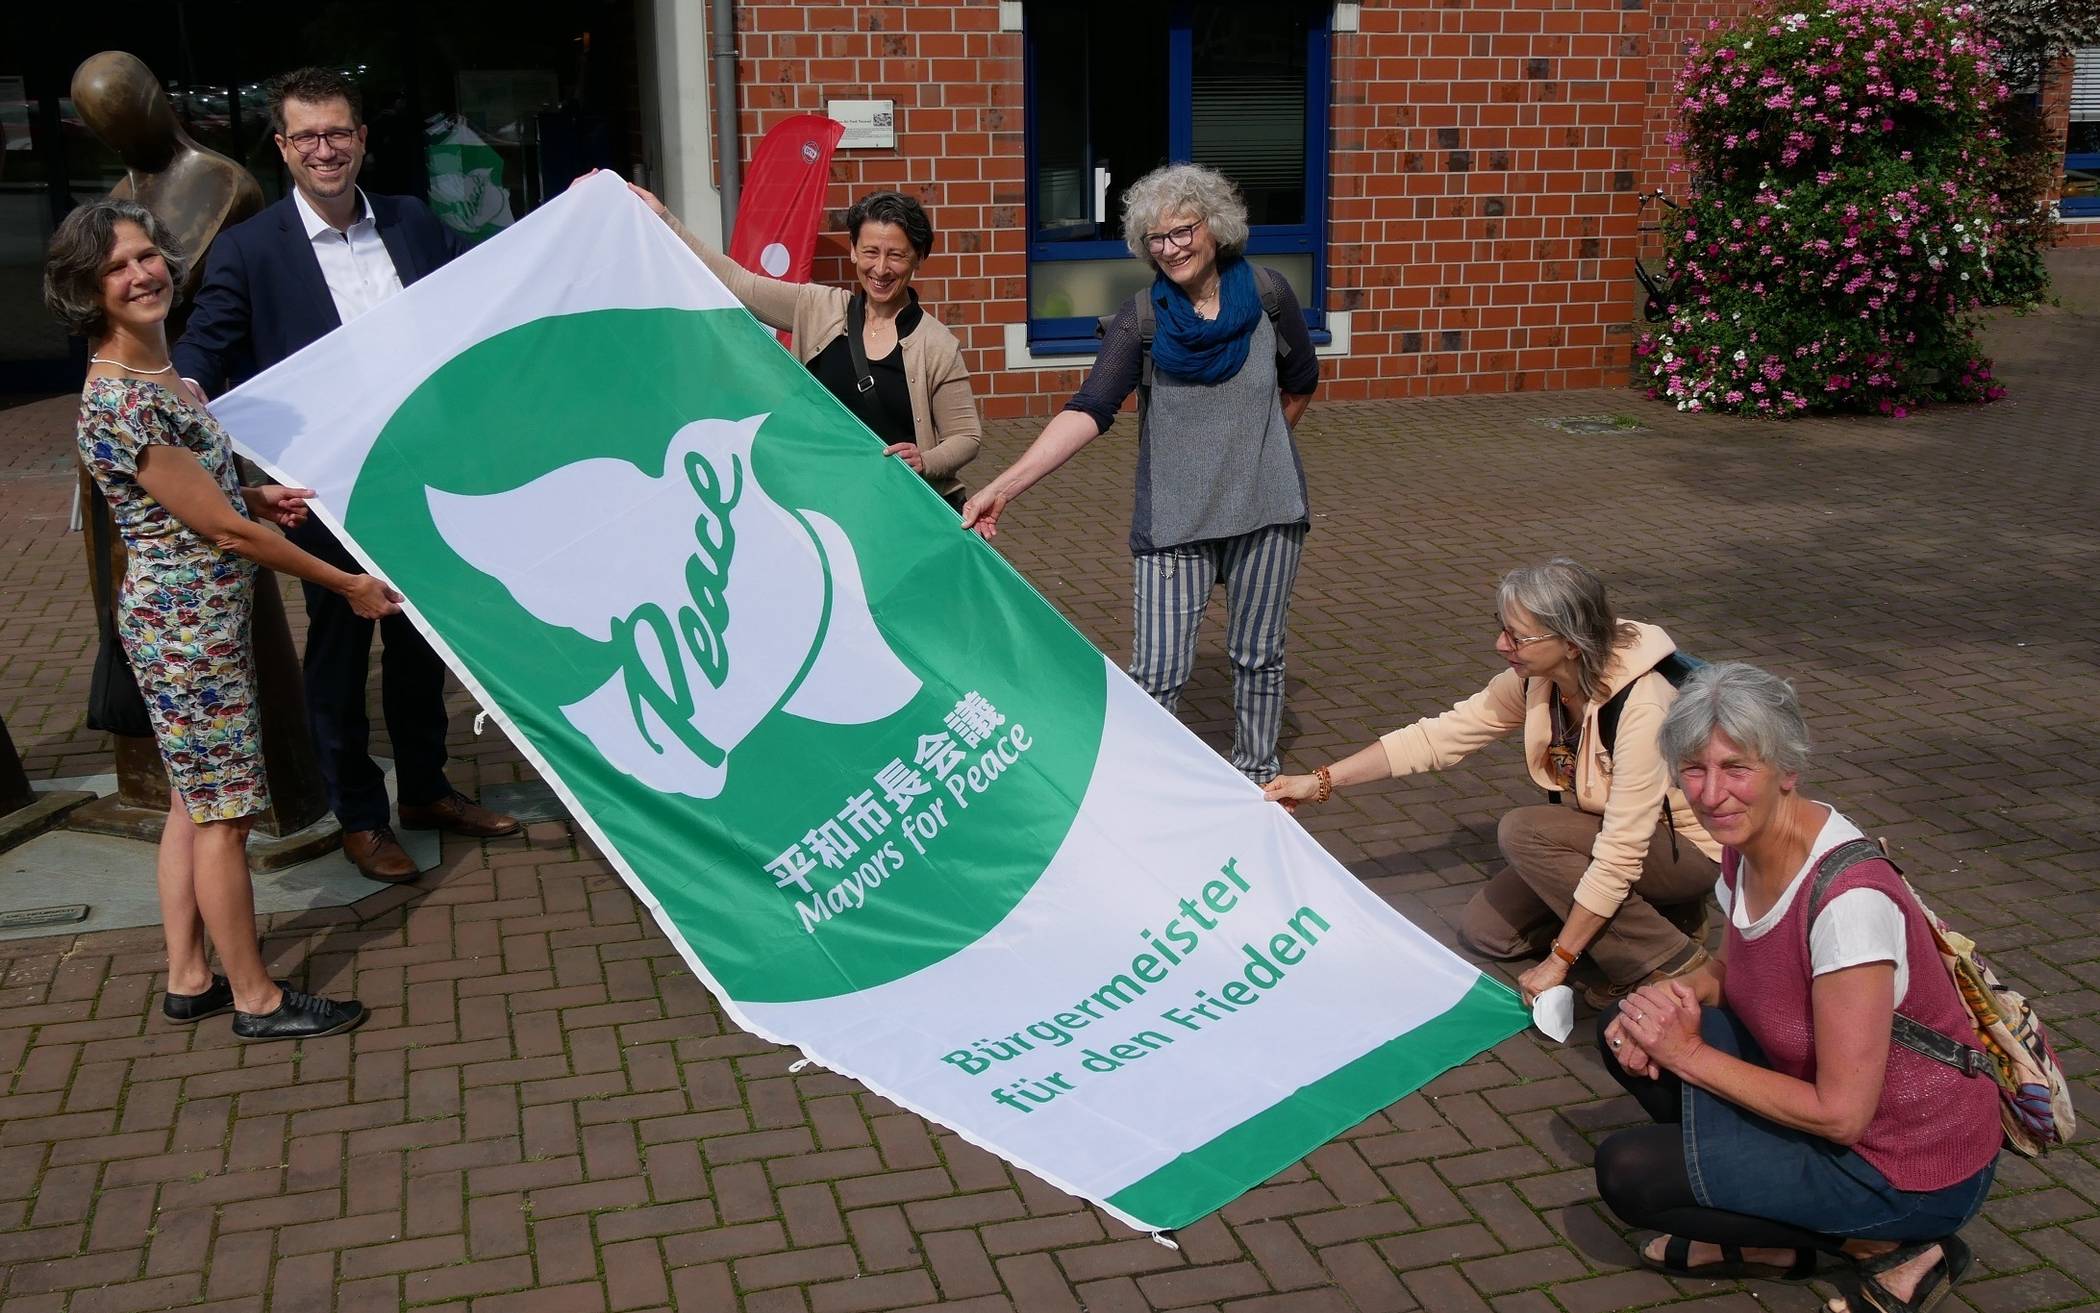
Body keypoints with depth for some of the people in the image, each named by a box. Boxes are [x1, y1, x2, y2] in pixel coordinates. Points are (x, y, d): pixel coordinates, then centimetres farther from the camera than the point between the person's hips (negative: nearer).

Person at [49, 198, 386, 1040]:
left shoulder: (157, 371, 7)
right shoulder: (118, 402, -22)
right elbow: (223, 531, -19)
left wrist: (258, 496, 3)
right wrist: (347, 586, -11)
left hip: (189, 619, 9)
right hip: (190, 624, -9)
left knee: (194, 801, 16)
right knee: (224, 812, 1)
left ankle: (188, 981, 27)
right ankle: (257, 999, 13)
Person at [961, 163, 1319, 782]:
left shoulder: (1267, 295, -6)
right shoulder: (1141, 318, -10)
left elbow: (1300, 385, 11)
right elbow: (1090, 410, -22)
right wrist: (1005, 485, -34)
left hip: (1267, 509, 2)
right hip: (1173, 518, -2)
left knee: (1258, 658, 15)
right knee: (1157, 671, -6)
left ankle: (1256, 776, 35)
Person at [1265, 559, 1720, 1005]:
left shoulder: (1640, 708, -34)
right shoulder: (1535, 680, -12)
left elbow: (1621, 852, -32)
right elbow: (1437, 736, -8)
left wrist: (1558, 961, -27)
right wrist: (1321, 781, -13)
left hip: (1685, 848, -7)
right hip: (1597, 834, 7)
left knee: (1522, 831, -26)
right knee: (1485, 930, -1)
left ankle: (1666, 960, -13)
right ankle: (1653, 912, 11)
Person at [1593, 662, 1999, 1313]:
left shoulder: (1848, 900, -32)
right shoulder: (1747, 847, -6)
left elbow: (1840, 1114, -27)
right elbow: (1729, 971, 14)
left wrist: (1690, 1053, -18)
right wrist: (1671, 994, -8)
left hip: (1912, 1169, -8)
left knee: (1629, 1172, -13)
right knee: (1626, 1031, 3)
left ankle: (1881, 1244, 1)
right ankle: (1766, 1236, 10)